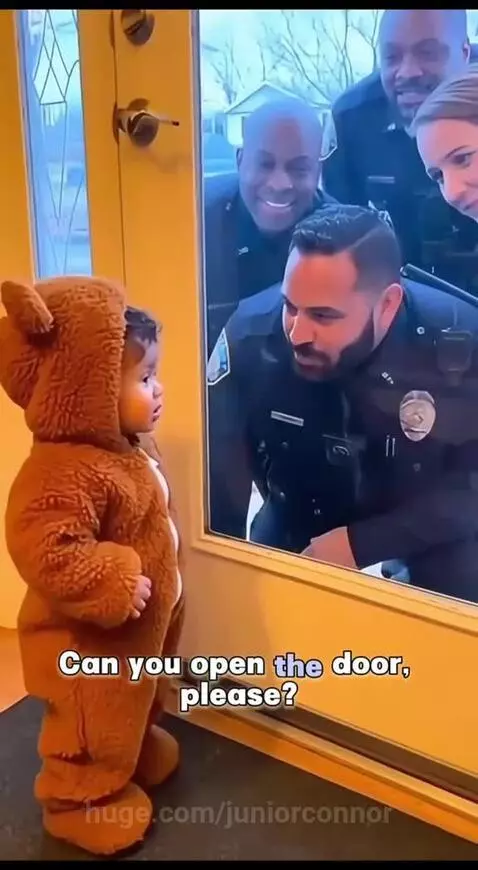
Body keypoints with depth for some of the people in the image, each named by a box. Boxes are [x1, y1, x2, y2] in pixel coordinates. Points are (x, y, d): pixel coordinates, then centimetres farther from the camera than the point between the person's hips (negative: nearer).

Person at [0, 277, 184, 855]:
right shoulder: (66, 472, -37)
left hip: (138, 626, 10)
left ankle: (137, 751, 58)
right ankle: (80, 804, 37)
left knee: (134, 706, 32)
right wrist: (115, 585, -36)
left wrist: (158, 586, 19)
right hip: (88, 641, -9)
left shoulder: (127, 447, -2)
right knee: (93, 731, 14)